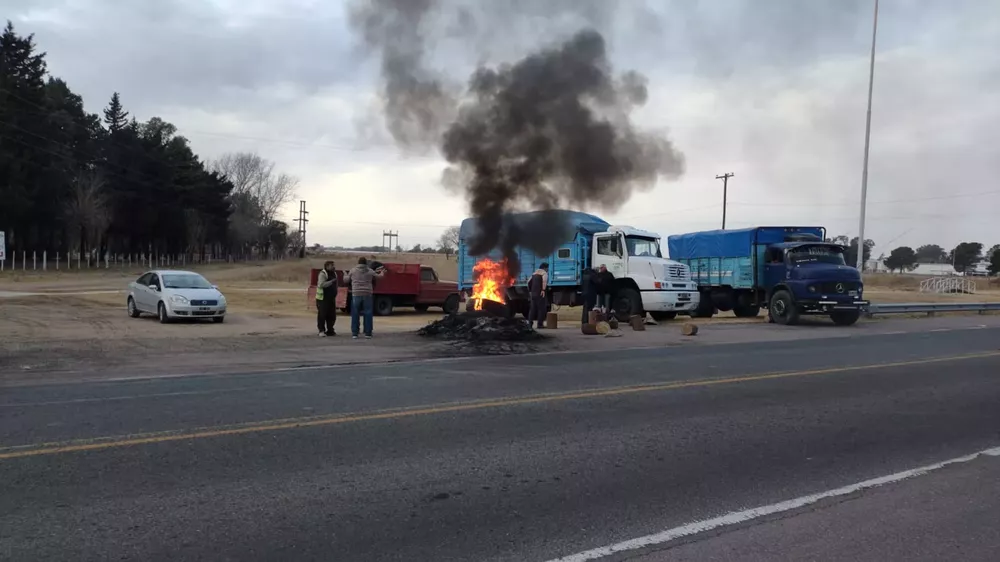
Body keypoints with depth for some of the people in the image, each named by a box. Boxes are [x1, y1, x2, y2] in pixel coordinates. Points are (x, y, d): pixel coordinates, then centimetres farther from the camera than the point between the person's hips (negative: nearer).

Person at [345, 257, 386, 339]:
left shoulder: (353, 271, 3)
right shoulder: (370, 271, 4)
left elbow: (346, 280, 11)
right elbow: (378, 276, 14)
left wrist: (345, 275, 34)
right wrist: (382, 273, 37)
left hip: (356, 294, 0)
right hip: (367, 295, 0)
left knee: (355, 314, 5)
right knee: (368, 314, 5)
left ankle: (354, 333, 4)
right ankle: (368, 333, 4)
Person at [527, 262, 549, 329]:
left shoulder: (535, 273, 21)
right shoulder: (544, 273, -3)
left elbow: (529, 282, 21)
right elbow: (544, 281, -24)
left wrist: (530, 290, 24)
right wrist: (543, 290, -27)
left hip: (533, 293, 7)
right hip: (540, 293, -7)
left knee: (533, 308, 9)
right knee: (541, 308, -2)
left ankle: (529, 322, -1)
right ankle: (540, 324, -4)